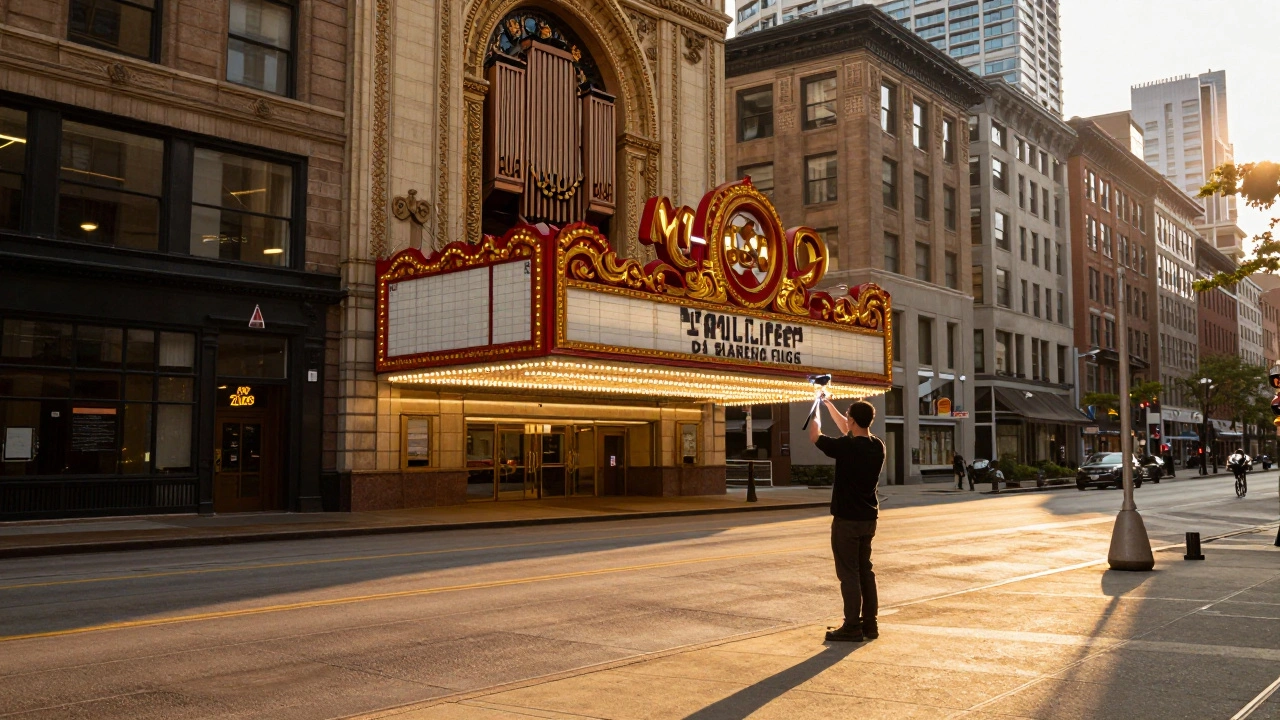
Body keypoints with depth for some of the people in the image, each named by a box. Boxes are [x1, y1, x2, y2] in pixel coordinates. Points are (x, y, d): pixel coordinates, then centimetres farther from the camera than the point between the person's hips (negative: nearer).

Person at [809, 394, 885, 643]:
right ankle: (869, 624, 19)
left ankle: (852, 627, 1)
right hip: (868, 519, 7)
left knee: (849, 573, -2)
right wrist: (829, 405, 29)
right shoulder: (877, 446, 3)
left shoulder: (846, 447, -19)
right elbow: (848, 431, 21)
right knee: (865, 571, 14)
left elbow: (815, 436, -3)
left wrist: (817, 410, 14)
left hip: (847, 519, -7)